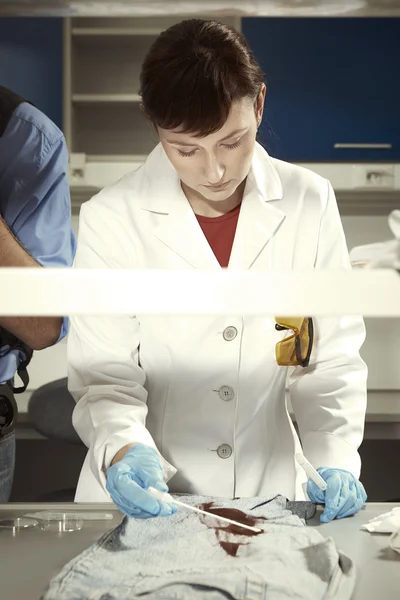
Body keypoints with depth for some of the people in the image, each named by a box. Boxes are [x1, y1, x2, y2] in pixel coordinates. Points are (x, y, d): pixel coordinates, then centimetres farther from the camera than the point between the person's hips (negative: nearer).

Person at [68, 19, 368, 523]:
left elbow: (331, 358, 7)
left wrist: (336, 460, -7)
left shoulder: (309, 204, 1)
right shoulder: (111, 220, -5)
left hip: (269, 493, 0)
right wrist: (122, 447, -22)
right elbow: (103, 374, -2)